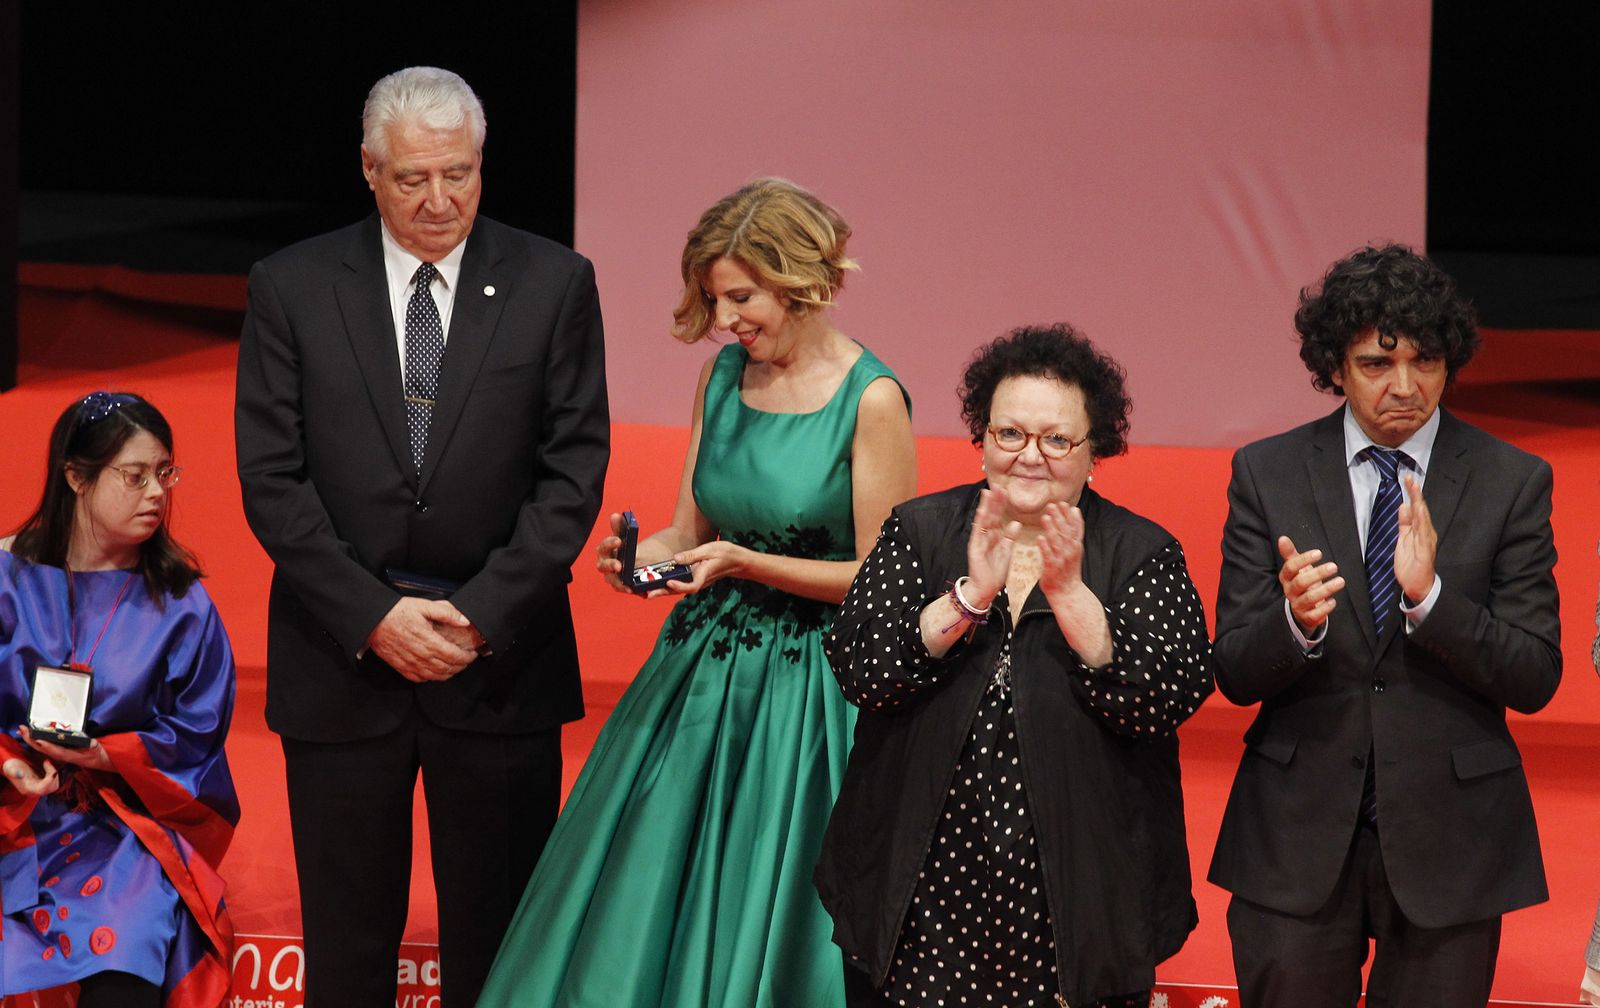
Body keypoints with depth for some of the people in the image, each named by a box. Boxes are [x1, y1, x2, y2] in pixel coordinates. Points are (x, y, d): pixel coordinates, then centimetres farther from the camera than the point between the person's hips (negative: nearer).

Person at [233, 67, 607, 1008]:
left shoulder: (554, 283, 2)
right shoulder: (293, 286, 2)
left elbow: (574, 469, -2)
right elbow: (272, 478, -1)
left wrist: (483, 615, -11)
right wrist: (372, 615, -11)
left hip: (499, 657, 0)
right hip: (342, 659, 0)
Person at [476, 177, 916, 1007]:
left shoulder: (871, 401, -12)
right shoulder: (722, 375, 6)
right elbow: (691, 532, 13)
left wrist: (745, 562, -19)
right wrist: (643, 556, -9)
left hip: (803, 690, -6)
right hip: (700, 670, 6)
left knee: (759, 930, 0)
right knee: (636, 911, 6)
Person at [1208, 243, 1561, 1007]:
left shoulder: (1512, 481, -2)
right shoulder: (1267, 473, 0)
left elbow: (1535, 680, -6)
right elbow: (1235, 674, -2)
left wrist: (1431, 596, -22)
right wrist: (1296, 620, -24)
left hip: (1448, 836, 0)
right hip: (1298, 832, 0)